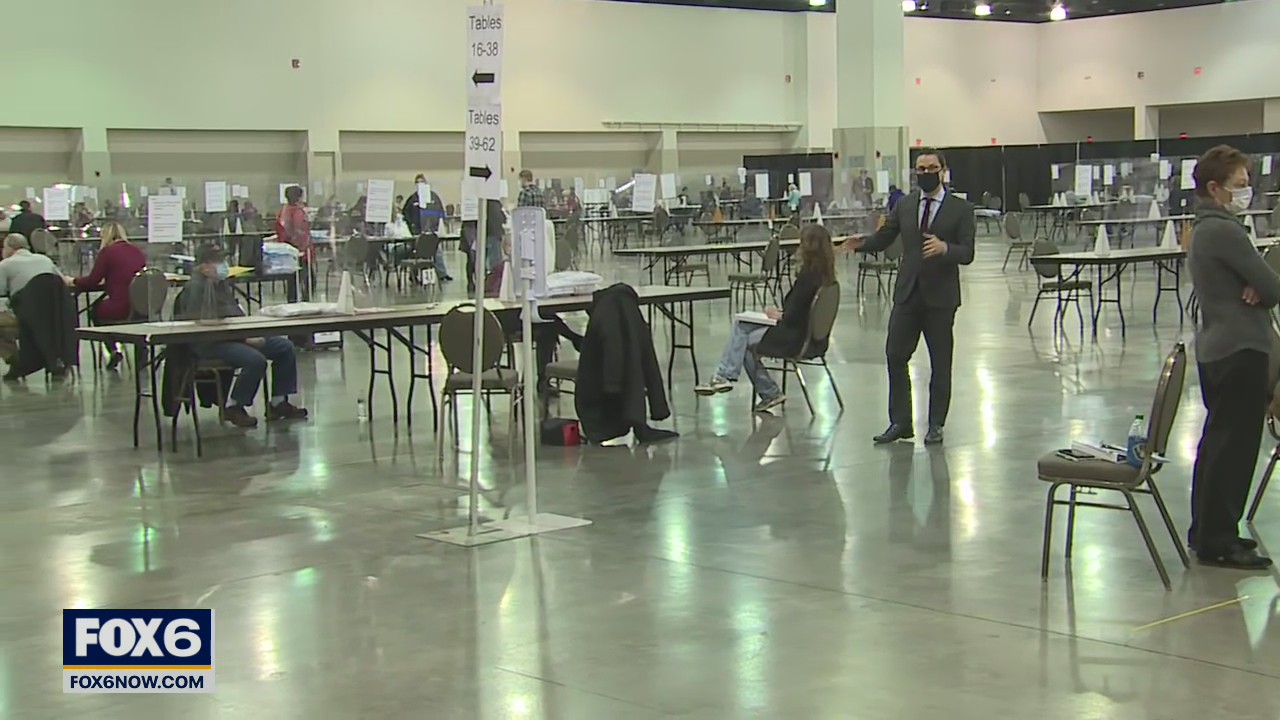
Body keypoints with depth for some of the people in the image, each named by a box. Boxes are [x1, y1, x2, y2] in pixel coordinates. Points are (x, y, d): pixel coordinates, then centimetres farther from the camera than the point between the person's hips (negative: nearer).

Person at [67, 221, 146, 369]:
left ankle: (113, 350, 18)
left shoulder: (108, 251, -5)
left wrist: (73, 281, 17)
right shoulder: (138, 251, 12)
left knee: (95, 310, 24)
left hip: (120, 310, -6)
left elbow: (92, 281, -1)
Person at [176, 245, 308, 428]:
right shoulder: (196, 288, -14)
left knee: (285, 348, 2)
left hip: (236, 336, 10)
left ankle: (279, 403, 8)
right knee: (256, 360, -32)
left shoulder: (222, 284, 17)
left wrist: (250, 334, 4)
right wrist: (245, 337, -22)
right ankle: (233, 407, -11)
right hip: (210, 344, -10)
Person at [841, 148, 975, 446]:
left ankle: (936, 425, 16)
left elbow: (967, 253, -8)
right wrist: (861, 243, -12)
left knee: (940, 363, 5)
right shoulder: (904, 206, 10)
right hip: (907, 294, 3)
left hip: (940, 297, -3)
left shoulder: (960, 208, -1)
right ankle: (900, 423, 10)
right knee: (895, 357, 0)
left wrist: (945, 248, -28)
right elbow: (883, 238, 9)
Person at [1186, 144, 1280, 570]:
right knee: (1235, 445, -5)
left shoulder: (1204, 228, 14)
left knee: (1218, 440, 16)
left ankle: (1206, 531, 25)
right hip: (1240, 347, -11)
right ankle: (1218, 542, 0)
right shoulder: (1224, 230, -18)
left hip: (1215, 346, 11)